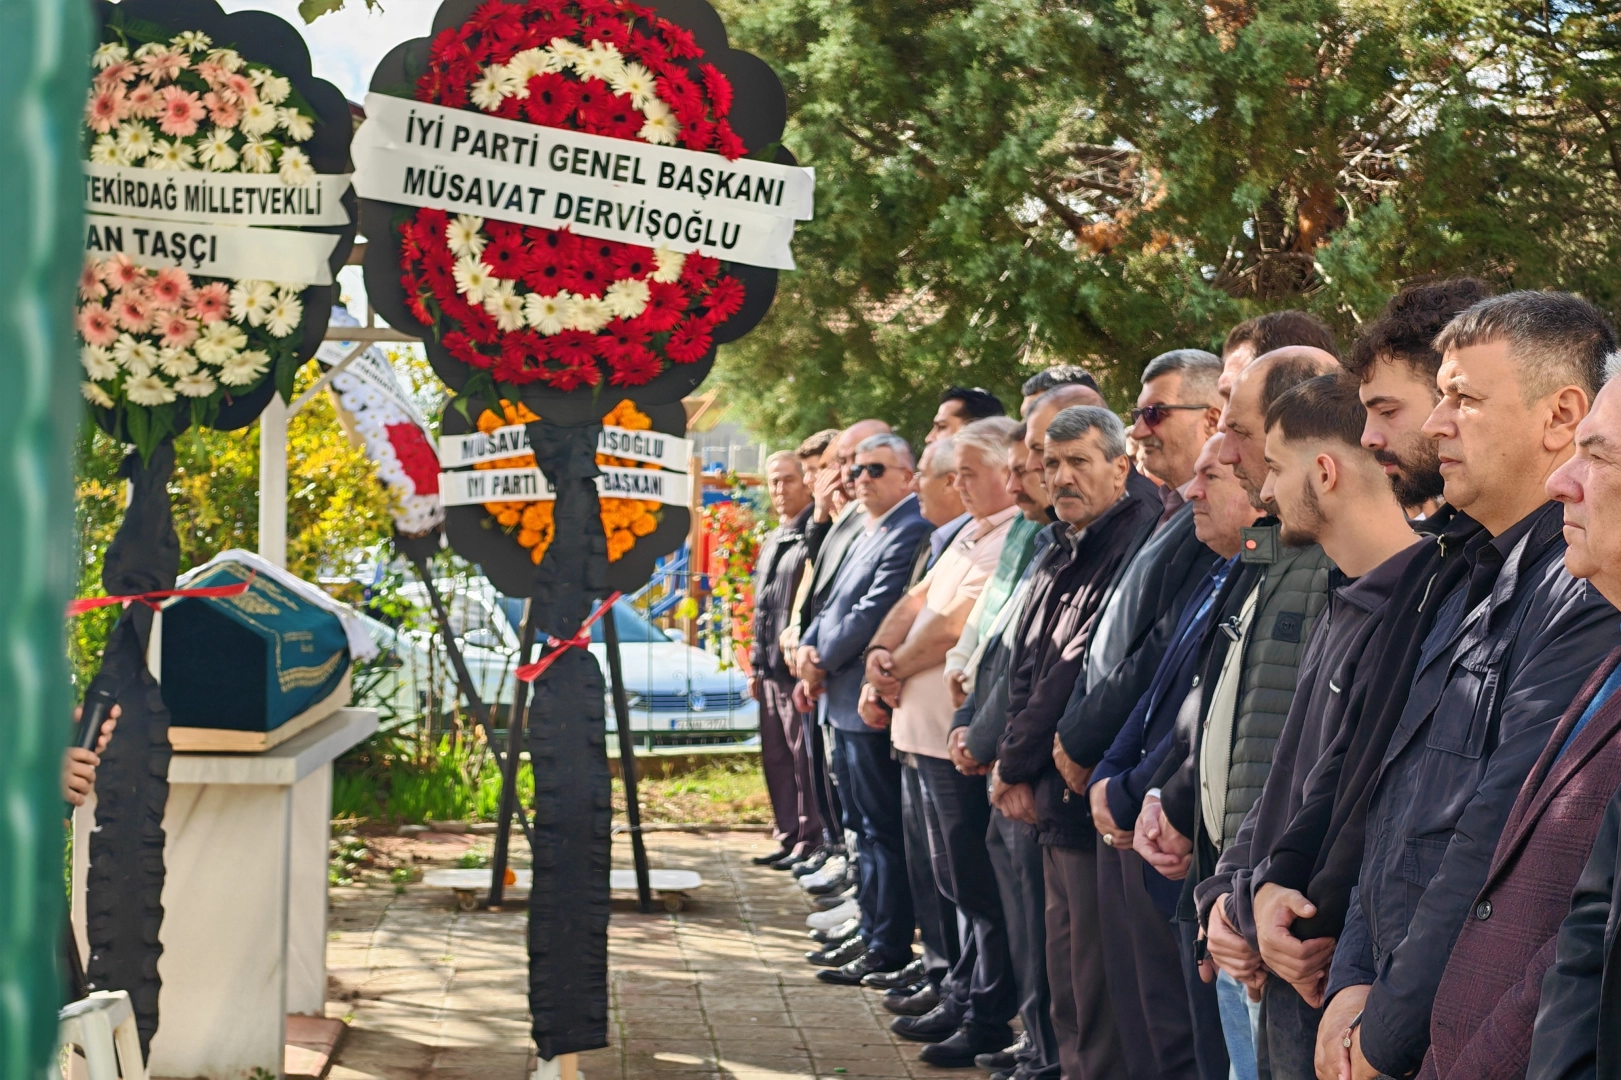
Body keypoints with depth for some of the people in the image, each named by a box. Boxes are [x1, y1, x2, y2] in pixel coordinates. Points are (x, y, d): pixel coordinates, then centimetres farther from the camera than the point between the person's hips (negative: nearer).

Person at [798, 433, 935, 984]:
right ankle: (872, 933, 23)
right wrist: (808, 648, 2)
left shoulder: (909, 531, -16)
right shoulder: (869, 534, 17)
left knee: (883, 830, -5)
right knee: (865, 827, 15)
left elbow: (874, 612, -21)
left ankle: (887, 950, -1)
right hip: (845, 701, 10)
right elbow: (833, 603, 20)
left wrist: (823, 661, -11)